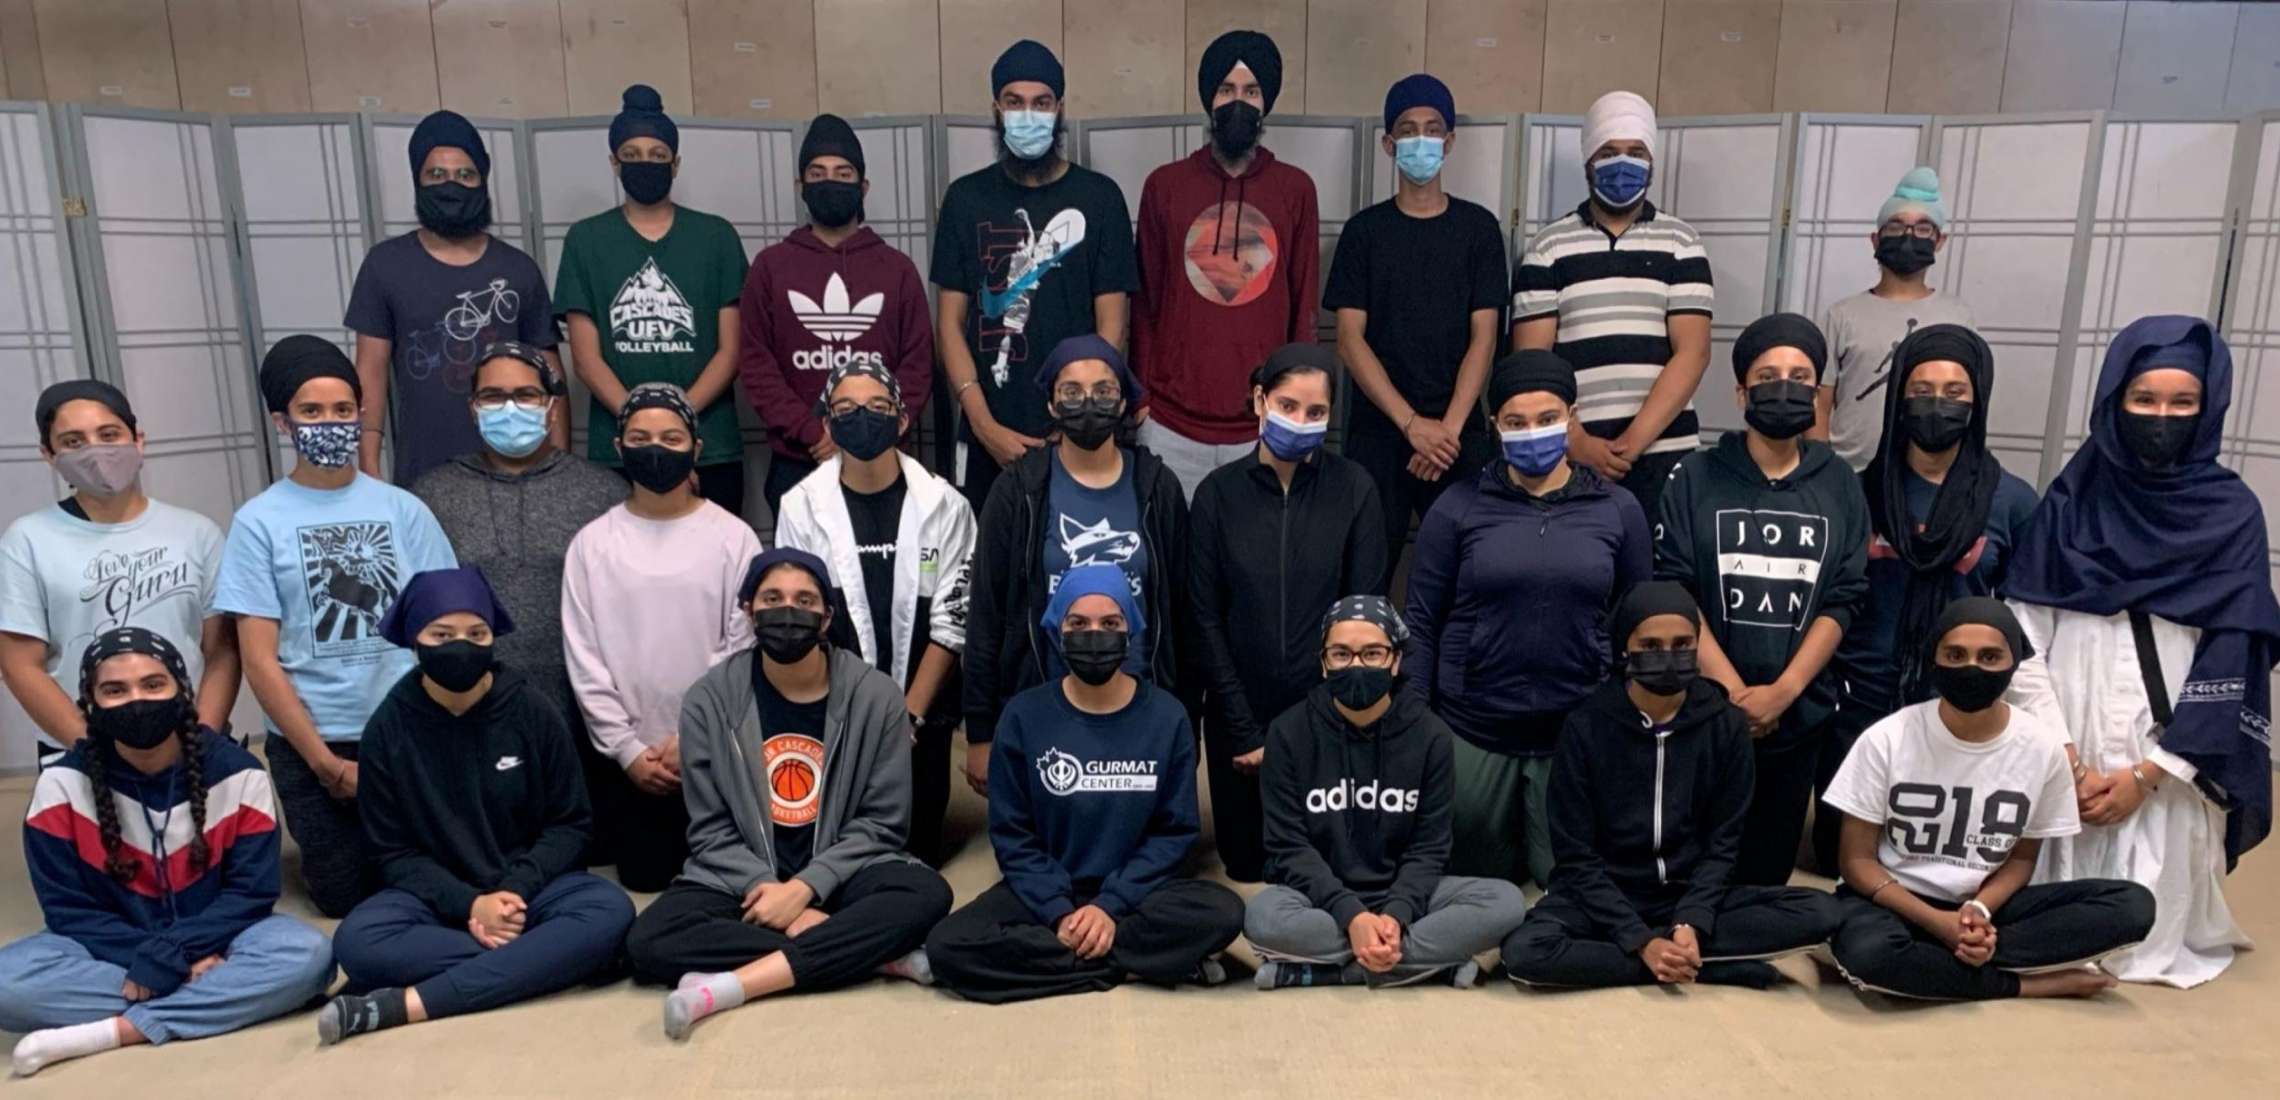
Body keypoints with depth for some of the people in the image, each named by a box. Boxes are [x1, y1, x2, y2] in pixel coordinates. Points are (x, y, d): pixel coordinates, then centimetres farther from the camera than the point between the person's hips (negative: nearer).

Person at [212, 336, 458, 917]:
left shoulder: (402, 509, 3)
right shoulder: (259, 522, -3)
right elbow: (259, 660, -6)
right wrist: (326, 762, -9)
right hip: (311, 746, -1)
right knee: (345, 897, 5)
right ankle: (323, 841, 36)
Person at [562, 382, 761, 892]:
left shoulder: (733, 537, -4)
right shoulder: (592, 543, 0)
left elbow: (743, 650, -6)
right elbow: (584, 659, -1)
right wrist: (626, 748, -7)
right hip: (628, 754, 1)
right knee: (643, 875, 9)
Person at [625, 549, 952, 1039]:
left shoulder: (875, 695, -4)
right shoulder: (710, 699, -3)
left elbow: (880, 822, -4)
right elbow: (710, 830, -2)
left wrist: (805, 888, -18)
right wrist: (768, 889, -19)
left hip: (839, 875, 0)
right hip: (743, 879, 1)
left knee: (927, 893, -30)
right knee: (650, 942, -28)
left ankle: (727, 987, -32)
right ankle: (868, 952, -26)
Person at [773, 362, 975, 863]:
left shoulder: (943, 505, -5)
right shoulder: (801, 506, -5)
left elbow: (950, 625, -5)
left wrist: (909, 716, -9)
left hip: (922, 717, 0)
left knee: (917, 850, 8)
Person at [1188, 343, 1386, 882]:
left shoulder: (1354, 488, -6)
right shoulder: (1219, 492, -5)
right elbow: (1205, 620, -5)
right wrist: (1246, 731, -7)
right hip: (1241, 714, 1)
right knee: (1248, 863, 13)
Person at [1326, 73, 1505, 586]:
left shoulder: (1478, 227, 7)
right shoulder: (1365, 230, 7)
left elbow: (1483, 337, 1)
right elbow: (1350, 340, -1)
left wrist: (1448, 428, -11)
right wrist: (1412, 423, -10)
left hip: (1459, 435, 0)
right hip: (1376, 433, 0)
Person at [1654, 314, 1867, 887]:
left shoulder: (1840, 485, 7)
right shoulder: (1696, 477, 1)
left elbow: (1843, 598, 1)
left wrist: (1782, 692, -11)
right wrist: (1733, 691, -12)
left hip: (1800, 713, 2)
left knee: (1768, 868, 10)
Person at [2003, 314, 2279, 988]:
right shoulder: (2072, 499, 2)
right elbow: (2023, 638, -2)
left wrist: (2147, 775, -9)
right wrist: (2062, 757, -10)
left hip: (2169, 767, 0)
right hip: (2064, 754, 0)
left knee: (2144, 932, 5)